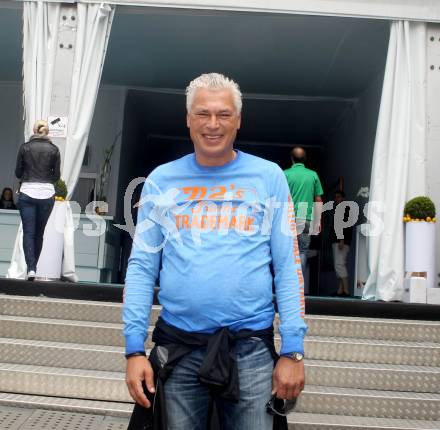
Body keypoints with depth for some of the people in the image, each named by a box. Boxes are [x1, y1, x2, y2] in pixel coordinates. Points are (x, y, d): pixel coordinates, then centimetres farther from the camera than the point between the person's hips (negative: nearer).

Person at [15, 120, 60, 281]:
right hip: (46, 194, 1)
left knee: (28, 232, 1)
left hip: (27, 193, -1)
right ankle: (34, 266, 22)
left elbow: (18, 173, 5)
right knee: (39, 233, 13)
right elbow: (56, 176, 3)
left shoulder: (25, 147, 0)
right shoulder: (54, 149, 1)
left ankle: (31, 268, -13)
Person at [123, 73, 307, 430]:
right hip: (177, 346, 1)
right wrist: (134, 349, -3)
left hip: (252, 347, -1)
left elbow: (288, 267, -1)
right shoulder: (161, 180, 4)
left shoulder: (269, 177, 1)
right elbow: (142, 267, 3)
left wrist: (293, 351, -6)